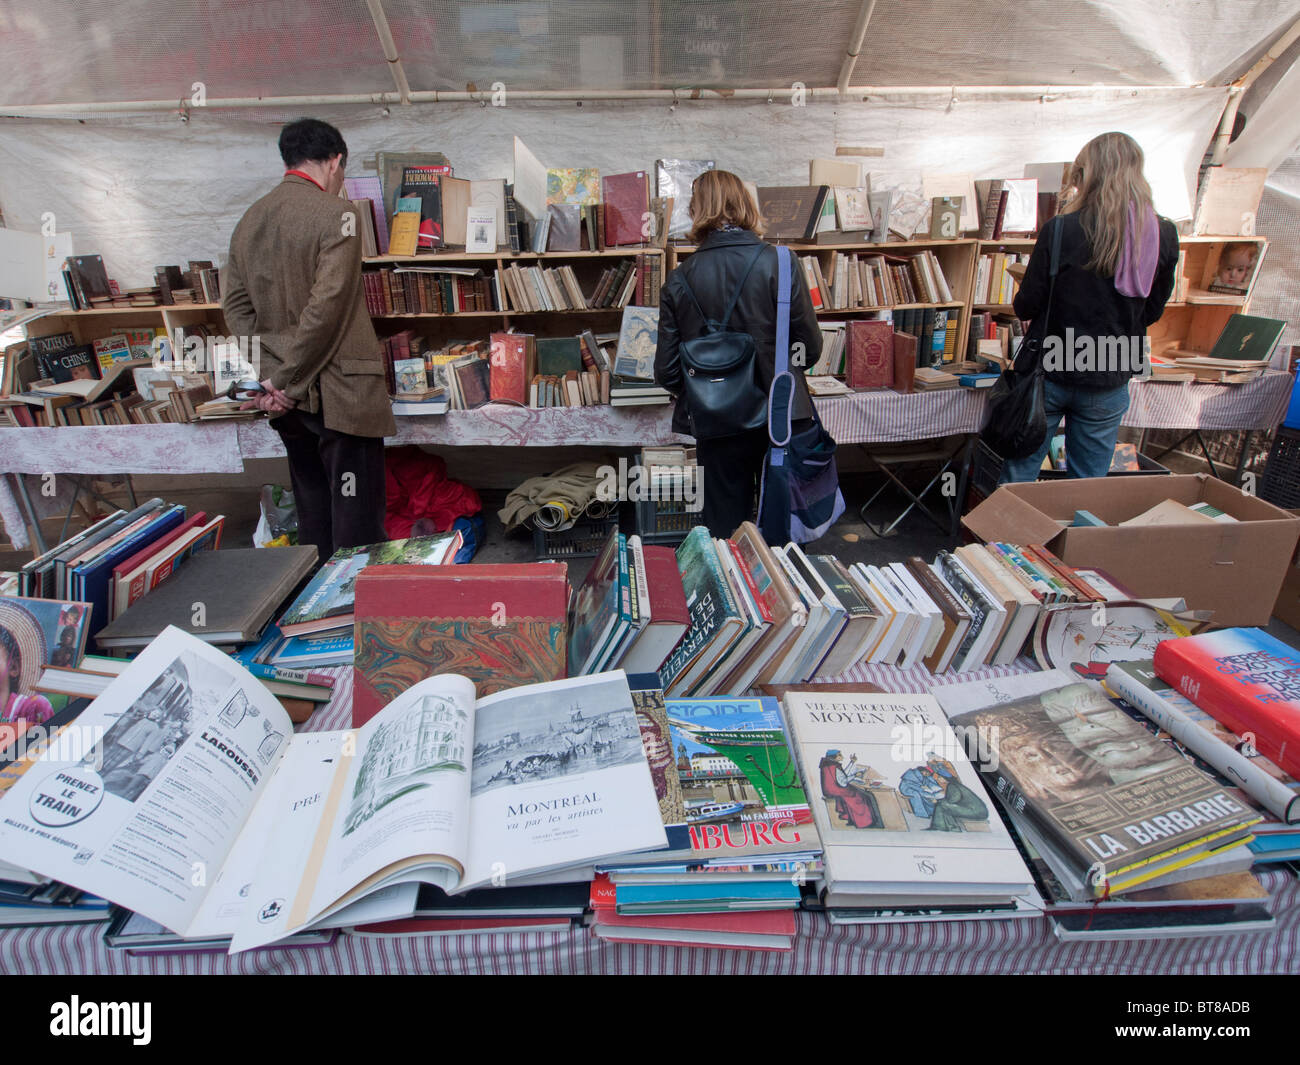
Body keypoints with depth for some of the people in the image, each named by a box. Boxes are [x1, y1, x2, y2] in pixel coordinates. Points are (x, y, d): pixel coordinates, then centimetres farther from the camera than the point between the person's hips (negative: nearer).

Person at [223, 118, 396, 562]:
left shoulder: (249, 220, 15)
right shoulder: (335, 213, -8)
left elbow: (236, 308, 11)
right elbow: (328, 304, -17)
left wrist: (266, 377, 5)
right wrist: (288, 379, -11)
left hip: (287, 396, 7)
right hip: (340, 391, -7)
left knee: (312, 516, 15)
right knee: (356, 515, -2)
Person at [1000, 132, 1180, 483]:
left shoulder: (1060, 230, -15)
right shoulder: (1164, 236, -4)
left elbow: (1026, 308, -10)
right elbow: (1152, 311, 7)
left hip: (1050, 374, -3)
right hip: (1108, 384, 3)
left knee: (1019, 474, 11)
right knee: (1088, 486, 14)